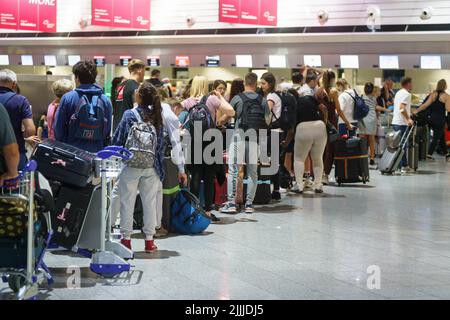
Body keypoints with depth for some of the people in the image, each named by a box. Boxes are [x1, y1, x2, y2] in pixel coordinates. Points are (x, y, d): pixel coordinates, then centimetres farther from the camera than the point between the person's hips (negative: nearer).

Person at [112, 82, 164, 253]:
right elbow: (161, 143, 7)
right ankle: (149, 240, 13)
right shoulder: (157, 116, 3)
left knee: (127, 202, 6)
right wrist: (159, 163, 14)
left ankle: (126, 239, 9)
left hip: (131, 164, -4)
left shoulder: (130, 115, -10)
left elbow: (117, 140, -8)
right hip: (151, 166, 4)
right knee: (150, 202, 10)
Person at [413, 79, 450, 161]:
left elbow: (426, 105, -3)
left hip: (432, 118, 6)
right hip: (440, 119, -6)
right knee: (436, 137, 1)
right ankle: (429, 155, -2)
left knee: (441, 136, 17)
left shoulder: (433, 94, 3)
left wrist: (416, 111, 0)